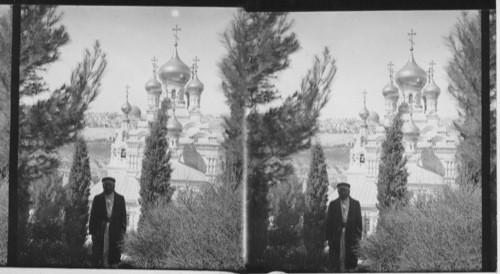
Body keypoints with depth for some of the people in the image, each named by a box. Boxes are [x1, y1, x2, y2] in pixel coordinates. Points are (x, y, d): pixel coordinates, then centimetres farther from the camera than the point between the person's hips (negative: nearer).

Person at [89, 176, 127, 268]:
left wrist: (122, 231, 0)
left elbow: (123, 216, 9)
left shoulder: (120, 199, 10)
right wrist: (92, 232, 0)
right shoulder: (97, 199, 8)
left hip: (115, 229, 1)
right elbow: (93, 216, 7)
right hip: (100, 229, 0)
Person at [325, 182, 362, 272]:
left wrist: (358, 237, 0)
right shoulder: (333, 204, 7)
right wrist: (329, 238, -2)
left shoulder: (355, 204, 9)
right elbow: (328, 222, 5)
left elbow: (359, 222, 8)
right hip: (336, 236, 0)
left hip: (351, 236, 0)